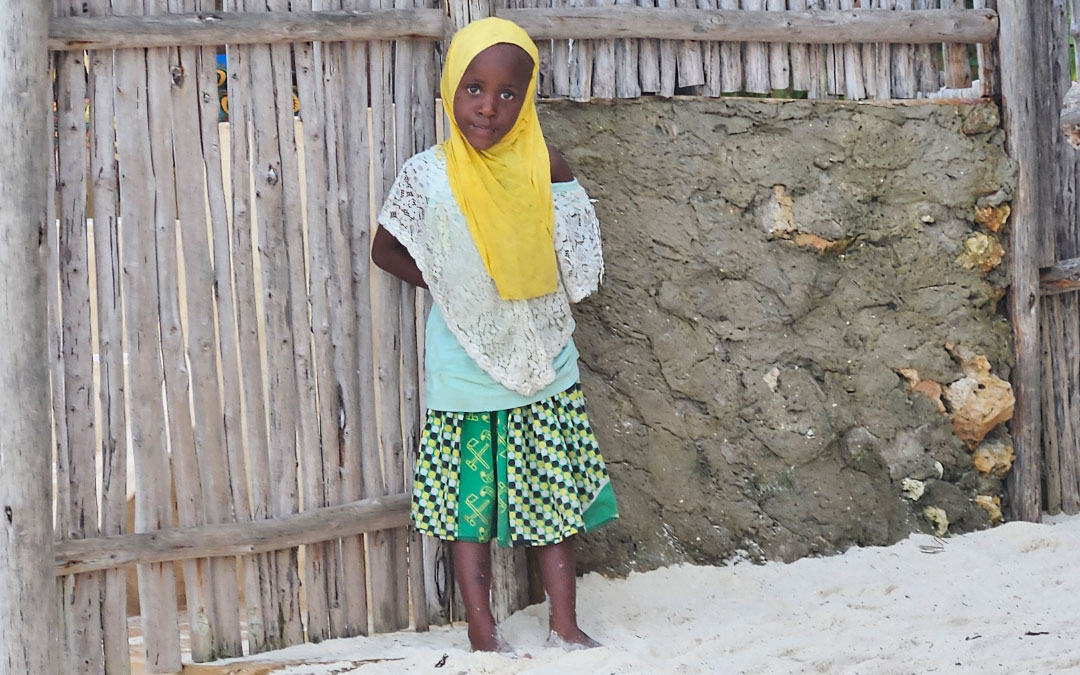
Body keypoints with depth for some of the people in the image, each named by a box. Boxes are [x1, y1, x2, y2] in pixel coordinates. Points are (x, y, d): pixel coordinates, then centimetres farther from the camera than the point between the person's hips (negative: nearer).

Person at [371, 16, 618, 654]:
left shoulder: (547, 170, -6)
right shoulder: (427, 176, -11)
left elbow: (581, 270, 2)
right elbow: (386, 250, 2)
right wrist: (453, 287, -6)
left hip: (544, 368, 2)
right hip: (466, 377, -2)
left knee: (554, 495, 10)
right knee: (470, 501, 7)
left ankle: (565, 624, 21)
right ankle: (483, 631, 18)